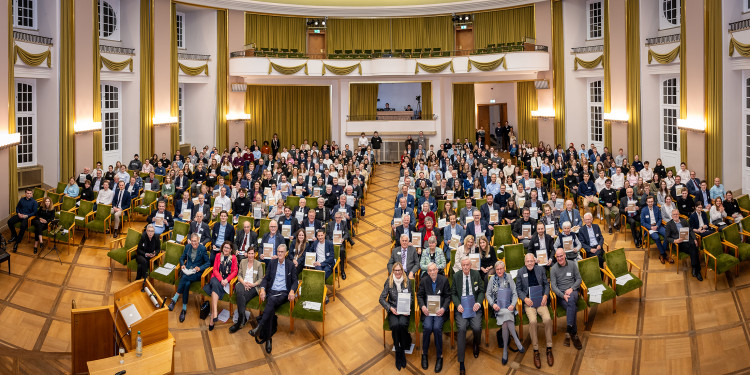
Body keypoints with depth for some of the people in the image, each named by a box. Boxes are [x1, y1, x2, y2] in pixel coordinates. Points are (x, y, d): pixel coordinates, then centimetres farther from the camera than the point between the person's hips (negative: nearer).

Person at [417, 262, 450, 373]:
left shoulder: (444, 280, 1)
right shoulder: (423, 280, 4)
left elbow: (448, 296, 3)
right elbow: (419, 295, 8)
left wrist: (443, 308, -12)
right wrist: (422, 306, -11)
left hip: (440, 310, -1)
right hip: (427, 309, 1)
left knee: (437, 328, -25)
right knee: (427, 327, -25)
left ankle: (439, 357, -8)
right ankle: (424, 354, -2)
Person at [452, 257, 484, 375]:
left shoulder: (476, 275, 6)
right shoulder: (456, 276, 4)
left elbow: (481, 291, 8)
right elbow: (453, 293, 7)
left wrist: (478, 303, -9)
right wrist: (458, 305, -11)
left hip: (474, 307, 1)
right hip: (461, 307, -1)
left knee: (477, 327, -24)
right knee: (462, 328, -25)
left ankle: (476, 345, 17)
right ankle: (461, 363, -18)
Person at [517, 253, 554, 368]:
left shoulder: (540, 269, 11)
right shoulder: (520, 272, 7)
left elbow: (546, 284, 13)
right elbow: (518, 289, 7)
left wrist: (545, 296, -5)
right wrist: (525, 298, -10)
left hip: (541, 300, 2)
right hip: (528, 302, -1)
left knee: (547, 319, -26)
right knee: (533, 321, -29)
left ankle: (549, 349, -10)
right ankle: (536, 351, -16)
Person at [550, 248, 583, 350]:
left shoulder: (572, 264, 9)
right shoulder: (553, 269, 3)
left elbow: (579, 279, 11)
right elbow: (553, 286, -3)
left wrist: (571, 289, -7)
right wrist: (563, 295, -18)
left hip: (572, 291, 1)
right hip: (560, 294, -1)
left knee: (571, 301, -37)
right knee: (573, 308, -31)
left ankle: (568, 330, -38)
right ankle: (574, 334, -26)